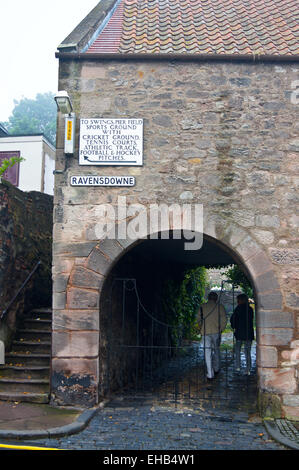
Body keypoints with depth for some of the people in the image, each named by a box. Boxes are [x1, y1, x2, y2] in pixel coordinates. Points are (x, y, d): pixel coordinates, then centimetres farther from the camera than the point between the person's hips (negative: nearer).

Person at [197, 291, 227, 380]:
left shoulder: (202, 307, 3)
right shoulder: (220, 307, -1)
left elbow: (199, 319, 6)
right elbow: (224, 320, -2)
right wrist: (220, 329, 11)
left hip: (205, 333, 0)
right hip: (216, 332, 0)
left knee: (207, 353, 1)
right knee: (216, 350, 20)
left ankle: (210, 374, -2)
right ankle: (216, 369, 32)